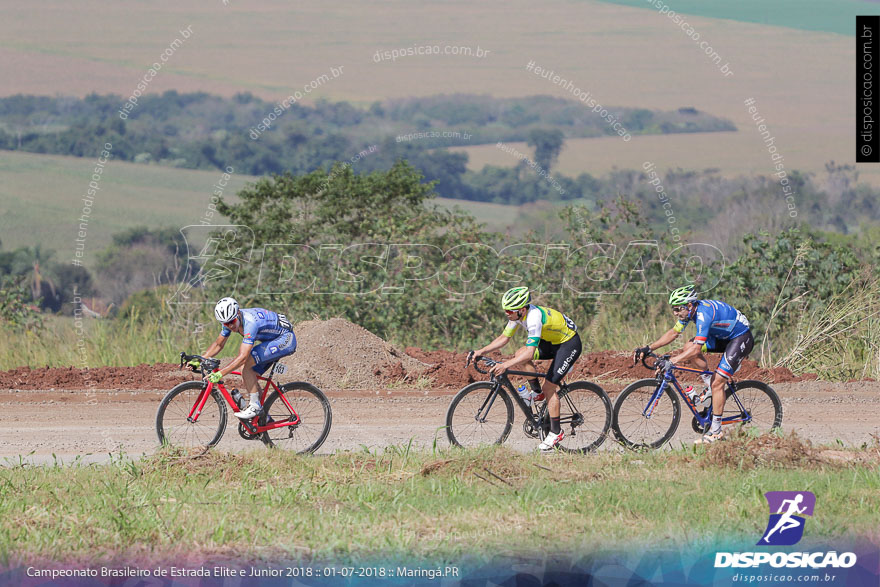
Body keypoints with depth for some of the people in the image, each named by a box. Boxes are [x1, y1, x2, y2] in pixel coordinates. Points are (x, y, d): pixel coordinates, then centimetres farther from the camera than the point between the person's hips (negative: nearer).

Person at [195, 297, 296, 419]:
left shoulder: (250, 322, -34)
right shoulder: (231, 321, -7)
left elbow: (243, 357, -38)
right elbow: (218, 344, 6)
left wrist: (220, 374, -43)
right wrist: (199, 361, -7)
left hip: (286, 339, -9)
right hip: (272, 341, 9)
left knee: (246, 364, -23)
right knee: (250, 375, 0)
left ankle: (255, 406, -16)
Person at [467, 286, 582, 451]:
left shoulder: (534, 317, -34)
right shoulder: (517, 314, -8)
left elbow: (530, 352, -39)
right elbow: (504, 338, 2)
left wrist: (505, 365, -46)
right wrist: (481, 351, -9)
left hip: (569, 343, -8)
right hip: (551, 341, 8)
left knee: (549, 387, -12)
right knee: (519, 356, -9)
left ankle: (556, 432, -1)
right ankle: (537, 392, 8)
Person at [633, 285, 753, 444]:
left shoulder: (704, 314, -32)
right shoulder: (689, 310, -4)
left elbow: (696, 349, -37)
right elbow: (673, 332, 5)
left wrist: (670, 361, -41)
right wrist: (648, 348, -3)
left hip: (742, 338, -9)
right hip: (724, 335, 9)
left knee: (717, 383, -14)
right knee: (687, 347, -2)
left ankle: (716, 431, -6)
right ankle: (710, 382, 11)